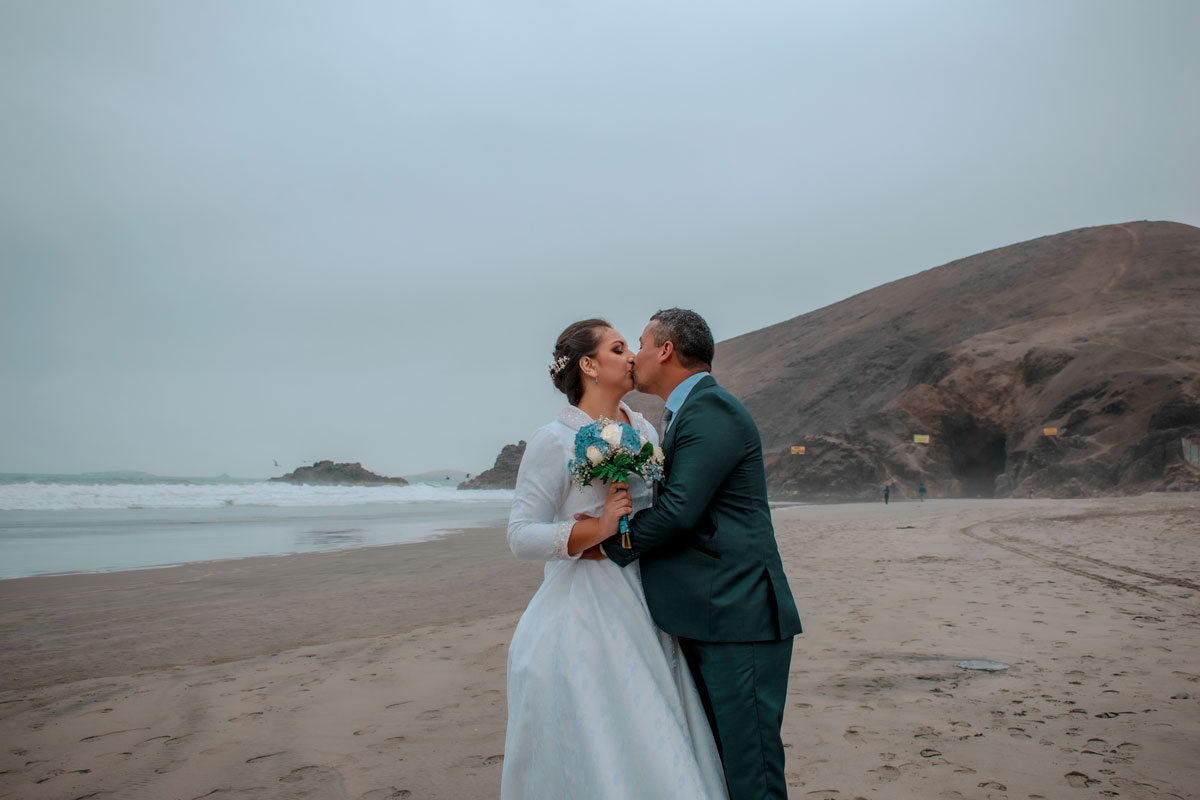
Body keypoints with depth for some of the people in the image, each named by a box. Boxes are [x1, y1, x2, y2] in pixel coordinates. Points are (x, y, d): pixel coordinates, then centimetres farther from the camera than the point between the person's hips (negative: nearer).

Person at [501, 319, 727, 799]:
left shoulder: (643, 430, 9)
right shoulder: (553, 441, -10)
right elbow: (521, 537, -12)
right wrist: (596, 530, -21)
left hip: (644, 611, 6)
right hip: (585, 614, -6)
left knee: (655, 750, 8)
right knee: (591, 753, 1)